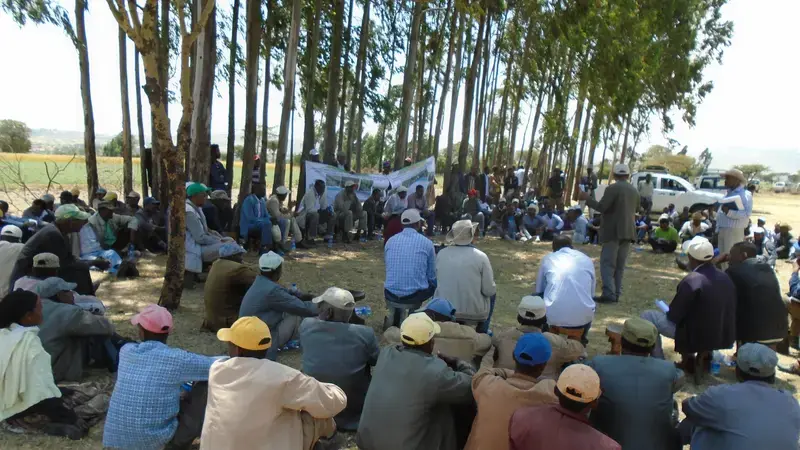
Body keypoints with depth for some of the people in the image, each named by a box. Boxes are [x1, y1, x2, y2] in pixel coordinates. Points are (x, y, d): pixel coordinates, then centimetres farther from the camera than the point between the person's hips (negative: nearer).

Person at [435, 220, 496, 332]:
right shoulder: (481, 256, -13)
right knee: (492, 293, 27)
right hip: (473, 312, -2)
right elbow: (489, 290, -9)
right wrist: (493, 287, 14)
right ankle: (482, 332, 34)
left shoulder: (441, 253, -4)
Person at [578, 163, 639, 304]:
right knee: (620, 265, 10)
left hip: (613, 231, -7)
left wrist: (587, 198, -7)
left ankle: (609, 293, -12)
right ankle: (616, 293, 11)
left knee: (607, 263, -5)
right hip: (628, 231, 7)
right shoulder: (634, 190, 12)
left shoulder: (612, 188, -12)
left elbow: (601, 207, -18)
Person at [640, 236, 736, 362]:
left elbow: (674, 315, -18)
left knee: (647, 316, 5)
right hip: (722, 335, 8)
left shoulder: (691, 280, -24)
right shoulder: (724, 277, 0)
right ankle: (688, 360, 34)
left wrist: (666, 311, 5)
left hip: (698, 335, -7)